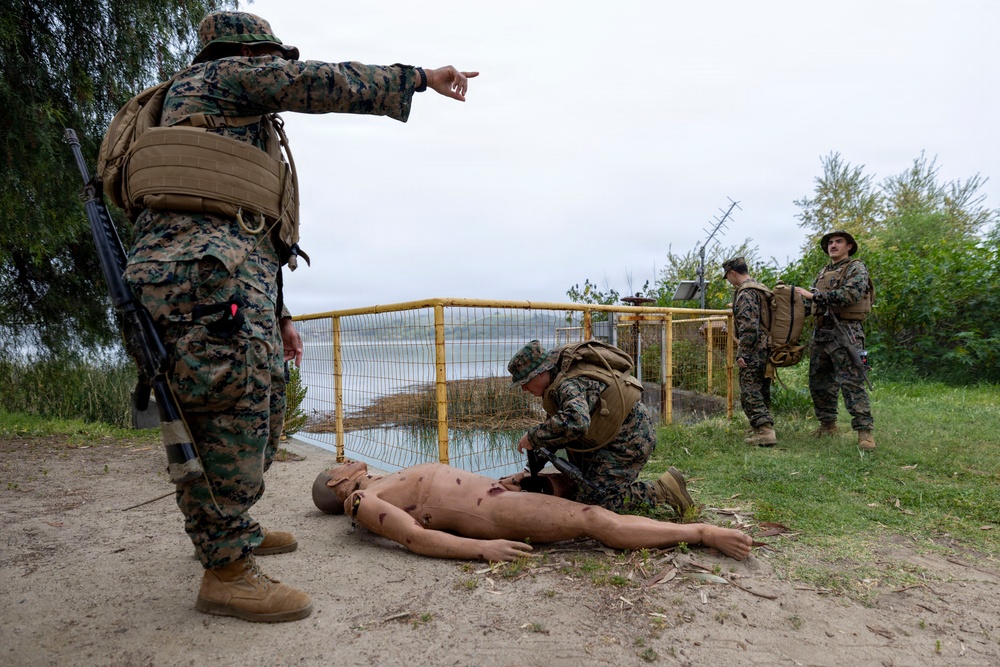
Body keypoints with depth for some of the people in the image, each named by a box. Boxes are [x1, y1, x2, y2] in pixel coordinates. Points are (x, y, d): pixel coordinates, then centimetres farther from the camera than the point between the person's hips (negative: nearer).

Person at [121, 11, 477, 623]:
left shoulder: (236, 116, 35)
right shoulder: (221, 76, 10)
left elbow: (249, 237, 30)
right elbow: (325, 84, 0)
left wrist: (276, 315, 27)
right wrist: (421, 78, 7)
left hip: (239, 281, 10)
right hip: (207, 276, -10)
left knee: (263, 414, 15)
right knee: (233, 419, -13)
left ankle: (230, 526, 30)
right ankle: (228, 572, -7)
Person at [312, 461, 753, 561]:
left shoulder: (380, 488, 24)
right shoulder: (363, 502, -4)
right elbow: (418, 539, -18)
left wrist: (508, 479, 27)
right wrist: (482, 549, -27)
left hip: (494, 493, 10)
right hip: (489, 512, -10)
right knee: (596, 521, -15)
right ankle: (704, 533, -9)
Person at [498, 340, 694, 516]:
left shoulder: (568, 385, -25)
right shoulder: (557, 385, 8)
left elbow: (576, 421, -46)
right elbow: (556, 429, 11)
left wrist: (533, 436, -32)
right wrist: (529, 473, 4)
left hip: (629, 440, -10)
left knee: (591, 501, -8)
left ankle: (663, 490, -3)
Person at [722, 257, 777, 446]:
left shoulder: (746, 293, -14)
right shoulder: (761, 289, 18)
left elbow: (748, 326, -22)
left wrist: (742, 353, -21)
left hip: (753, 351, -10)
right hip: (766, 350, 10)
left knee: (750, 392, -9)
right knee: (761, 392, 16)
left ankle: (765, 431, -14)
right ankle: (763, 429, 23)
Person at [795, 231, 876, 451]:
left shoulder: (856, 268, -1)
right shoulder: (823, 273, 22)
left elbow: (850, 294, -19)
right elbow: (810, 304, 21)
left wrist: (814, 295, -19)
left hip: (845, 332, -8)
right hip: (820, 332, 8)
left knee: (851, 382, -12)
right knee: (819, 382, 10)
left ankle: (864, 430, -11)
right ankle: (828, 424, 22)